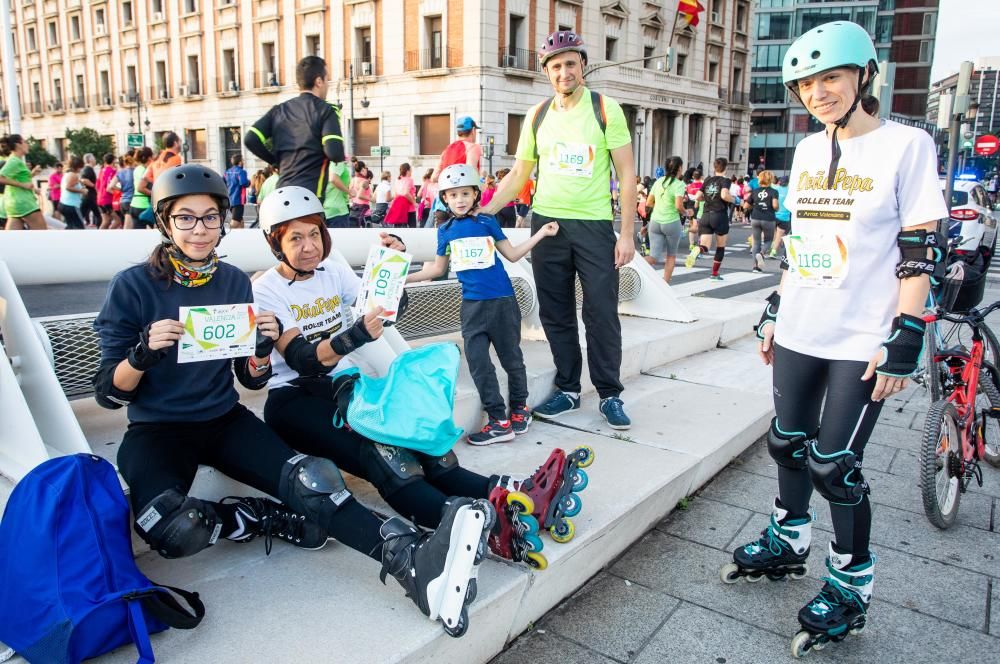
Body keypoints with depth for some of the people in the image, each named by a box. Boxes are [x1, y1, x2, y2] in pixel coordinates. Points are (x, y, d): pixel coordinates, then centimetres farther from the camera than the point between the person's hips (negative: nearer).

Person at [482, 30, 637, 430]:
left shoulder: (605, 109, -2)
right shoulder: (538, 115, 8)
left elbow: (627, 173, -4)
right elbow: (518, 175, 12)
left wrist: (627, 233, -10)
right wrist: (483, 212, 2)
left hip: (594, 225, -3)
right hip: (547, 223, 4)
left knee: (601, 313, 0)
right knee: (556, 314, 8)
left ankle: (610, 395, 14)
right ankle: (568, 389, 22)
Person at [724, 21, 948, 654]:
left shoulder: (906, 145, -7)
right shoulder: (808, 150, 11)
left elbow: (920, 256, -10)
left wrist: (904, 341, -15)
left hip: (862, 342, -6)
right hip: (799, 333, 6)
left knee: (834, 465, -2)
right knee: (788, 444, 14)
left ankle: (851, 587, 19)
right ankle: (788, 543, 36)